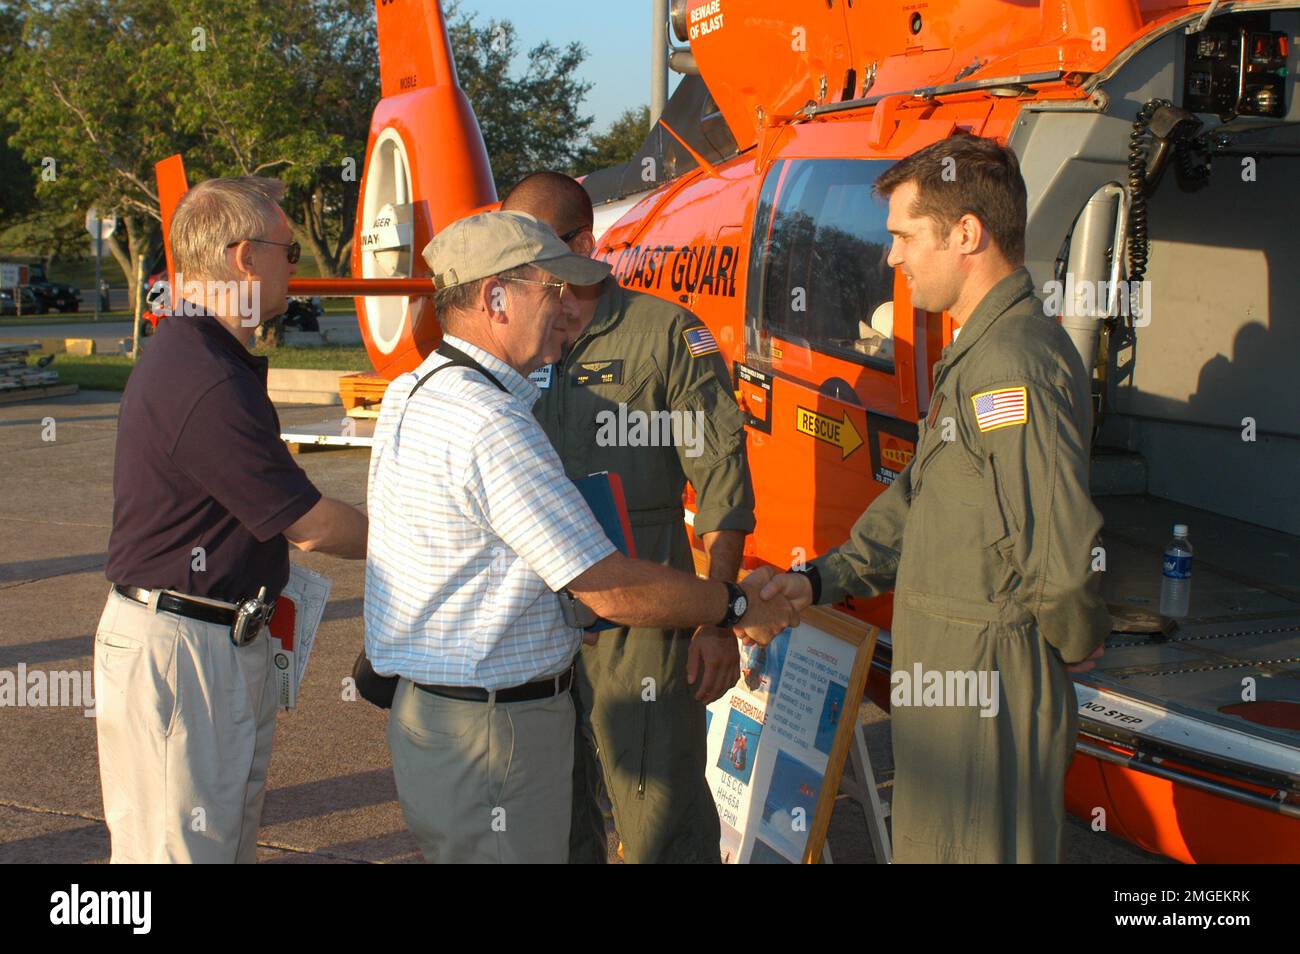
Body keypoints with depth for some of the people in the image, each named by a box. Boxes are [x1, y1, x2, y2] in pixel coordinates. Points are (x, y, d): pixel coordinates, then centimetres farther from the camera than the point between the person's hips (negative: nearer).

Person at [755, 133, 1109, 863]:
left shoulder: (1015, 363, -23)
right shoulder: (976, 354, 13)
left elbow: (1064, 552, -27)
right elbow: (918, 500, 20)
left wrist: (1074, 639, -9)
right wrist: (823, 581, 13)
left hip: (990, 691, -10)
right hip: (951, 682, 10)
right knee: (930, 845, 21)